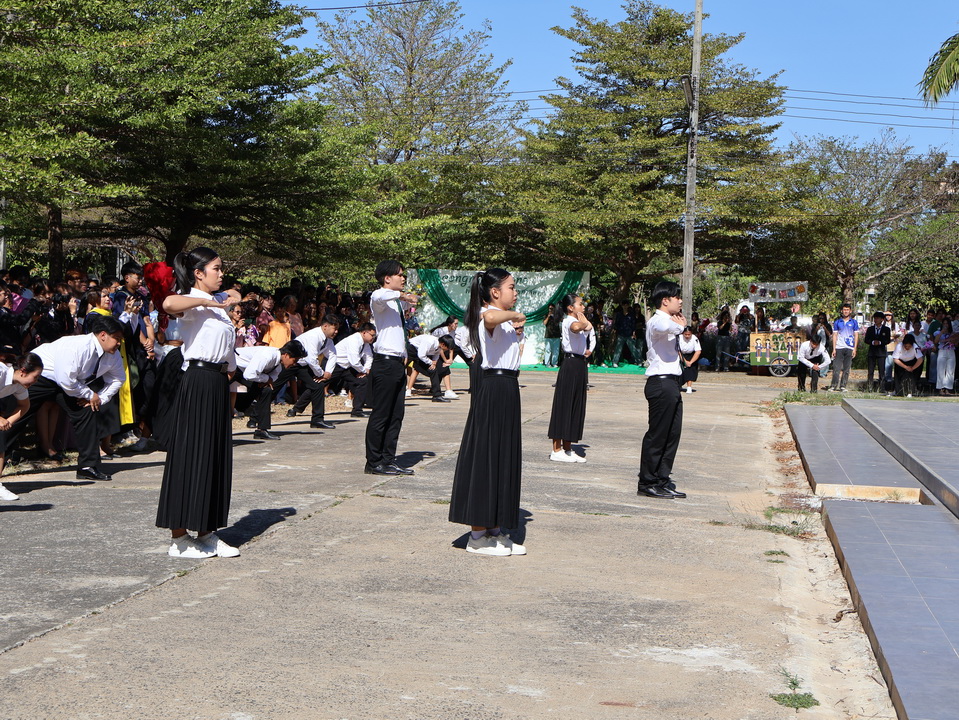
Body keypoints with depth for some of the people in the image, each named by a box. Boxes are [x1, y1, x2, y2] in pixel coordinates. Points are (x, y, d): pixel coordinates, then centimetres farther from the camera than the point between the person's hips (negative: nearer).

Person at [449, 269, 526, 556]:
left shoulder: (504, 318, 17)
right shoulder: (489, 314, -14)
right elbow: (491, 318, -40)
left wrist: (516, 328, 16)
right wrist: (514, 315, -22)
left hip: (507, 389, 10)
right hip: (495, 389, -10)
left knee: (504, 459, 13)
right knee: (487, 457, -5)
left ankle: (496, 530, 20)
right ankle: (478, 536, 2)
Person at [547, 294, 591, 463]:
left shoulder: (575, 321, 18)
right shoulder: (569, 321, -13)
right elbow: (576, 327, -36)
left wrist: (585, 322, -2)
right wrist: (583, 322, -18)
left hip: (578, 364, 10)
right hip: (571, 364, -10)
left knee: (575, 406, 11)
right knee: (564, 405, -5)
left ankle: (567, 449, 16)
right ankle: (557, 450, -1)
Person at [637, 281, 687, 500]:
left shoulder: (668, 321, 22)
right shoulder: (658, 320, -11)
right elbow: (666, 328, -37)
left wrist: (680, 326, 22)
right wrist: (679, 325, -15)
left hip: (671, 383, 10)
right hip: (661, 382, -10)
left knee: (672, 433, 11)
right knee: (657, 433, -5)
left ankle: (662, 480, 18)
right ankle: (647, 483, 2)